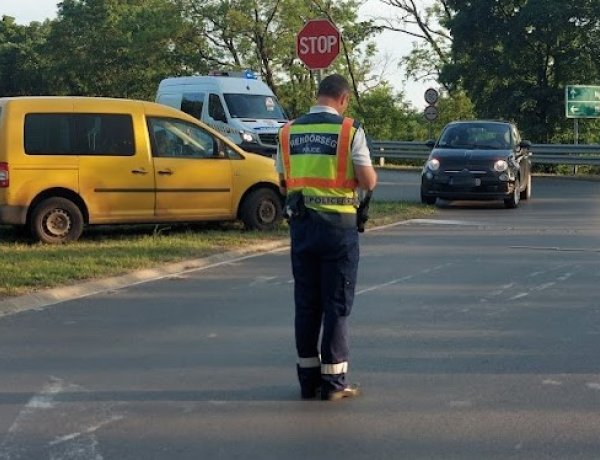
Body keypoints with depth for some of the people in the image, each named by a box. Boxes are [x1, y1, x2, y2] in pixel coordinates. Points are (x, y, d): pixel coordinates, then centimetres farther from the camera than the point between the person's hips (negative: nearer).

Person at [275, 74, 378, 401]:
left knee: (306, 303, 12)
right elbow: (368, 182, -9)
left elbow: (283, 184, 11)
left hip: (301, 223, 4)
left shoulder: (288, 132, 6)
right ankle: (333, 381, 5)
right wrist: (369, 169, 12)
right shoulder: (349, 131, -8)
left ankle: (308, 377, 17)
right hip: (338, 224, -4)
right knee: (337, 304, 3)